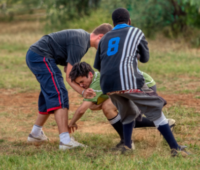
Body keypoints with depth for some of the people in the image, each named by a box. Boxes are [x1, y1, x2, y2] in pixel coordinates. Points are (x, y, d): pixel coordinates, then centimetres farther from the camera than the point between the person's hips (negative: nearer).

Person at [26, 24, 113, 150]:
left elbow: (68, 69, 8)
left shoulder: (83, 36, 11)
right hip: (41, 56, -11)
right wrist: (83, 92, -25)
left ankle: (36, 134, 35)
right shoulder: (79, 44, -20)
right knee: (59, 95, -17)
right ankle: (65, 141, -25)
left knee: (49, 96, 20)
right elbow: (69, 76, -18)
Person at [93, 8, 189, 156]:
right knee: (155, 109, 5)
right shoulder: (136, 32, 15)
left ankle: (127, 146, 11)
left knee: (128, 113, 26)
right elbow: (145, 58, 26)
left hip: (108, 85, 4)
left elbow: (97, 66, 31)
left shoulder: (105, 38, 24)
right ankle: (175, 148, -2)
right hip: (128, 81, -4)